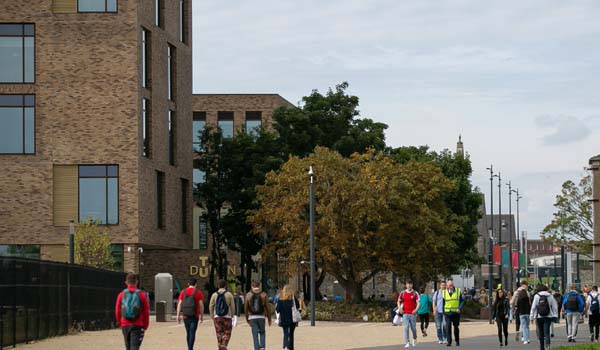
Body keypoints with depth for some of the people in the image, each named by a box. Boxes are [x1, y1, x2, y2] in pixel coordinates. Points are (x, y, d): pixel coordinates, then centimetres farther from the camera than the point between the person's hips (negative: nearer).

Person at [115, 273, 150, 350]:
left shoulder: (121, 295, 1)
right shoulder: (142, 295, -5)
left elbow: (117, 311, 5)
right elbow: (146, 312, -2)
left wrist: (120, 323, 20)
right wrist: (145, 325, 10)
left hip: (125, 325, 3)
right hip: (137, 326, -3)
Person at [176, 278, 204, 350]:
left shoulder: (183, 292, 6)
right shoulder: (198, 292, -1)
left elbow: (179, 304, 2)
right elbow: (201, 304, -5)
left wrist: (178, 315, 2)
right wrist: (202, 315, 2)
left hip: (185, 315, 3)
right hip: (194, 315, -3)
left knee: (188, 332, 14)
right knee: (192, 332, -5)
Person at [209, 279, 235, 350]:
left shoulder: (214, 295, 1)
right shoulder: (229, 295, -4)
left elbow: (210, 306, 2)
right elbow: (232, 307, -2)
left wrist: (212, 315, 14)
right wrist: (232, 315, 13)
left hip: (217, 317, 2)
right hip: (227, 317, -2)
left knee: (219, 333, 9)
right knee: (227, 333, 5)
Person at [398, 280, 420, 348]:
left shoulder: (415, 293, 0)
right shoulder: (403, 293, 6)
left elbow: (418, 302, -4)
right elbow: (399, 301, 16)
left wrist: (416, 309, -21)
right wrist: (400, 308, -2)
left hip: (413, 313, -1)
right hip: (405, 313, 1)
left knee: (413, 328, 7)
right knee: (406, 327, -9)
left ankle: (414, 339, 36)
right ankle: (407, 343, -9)